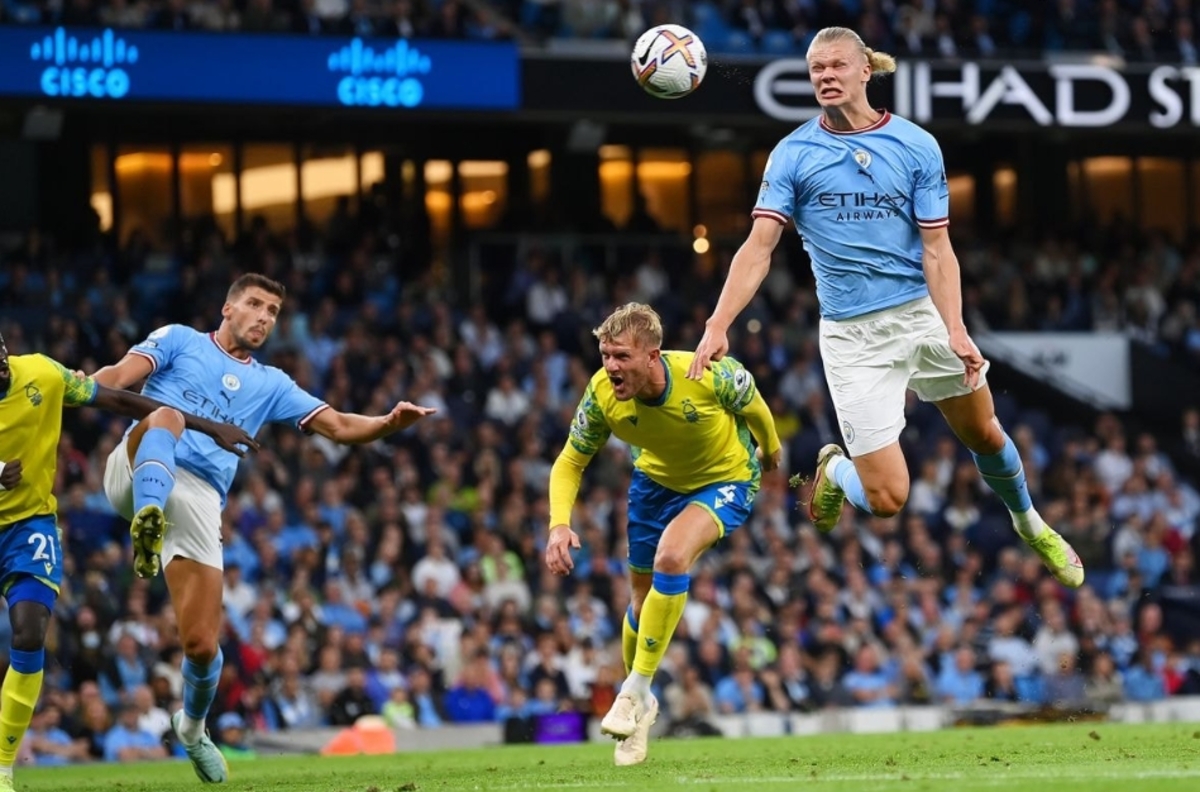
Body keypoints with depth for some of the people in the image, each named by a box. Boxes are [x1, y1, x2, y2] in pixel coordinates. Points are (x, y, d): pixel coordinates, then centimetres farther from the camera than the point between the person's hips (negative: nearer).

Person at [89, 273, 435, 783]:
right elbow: (121, 376, 0)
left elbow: (339, 426, 16)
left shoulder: (270, 386, 24)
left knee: (201, 644, -4)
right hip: (139, 476, -3)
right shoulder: (179, 341, 15)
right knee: (165, 415, -35)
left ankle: (192, 726, 27)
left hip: (199, 502, 3)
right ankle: (147, 522, -59)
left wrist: (389, 423, -5)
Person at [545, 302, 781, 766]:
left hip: (725, 481, -4)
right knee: (642, 602, 10)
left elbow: (752, 406, -11)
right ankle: (640, 707, 37)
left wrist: (770, 450, 9)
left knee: (671, 558, -30)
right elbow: (570, 463, -13)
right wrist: (559, 524, -29)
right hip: (656, 481, 4)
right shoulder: (602, 395, -27)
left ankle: (635, 692, -19)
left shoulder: (709, 376, -35)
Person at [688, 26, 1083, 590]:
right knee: (887, 498, -9)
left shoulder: (917, 147, -1)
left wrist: (955, 331, -17)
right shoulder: (792, 155, -3)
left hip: (924, 313, 2)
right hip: (853, 334, -2)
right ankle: (835, 470, 26)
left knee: (985, 436, 15)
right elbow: (759, 247, -9)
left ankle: (1030, 526, 45)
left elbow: (937, 249, -4)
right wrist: (718, 326, -21)